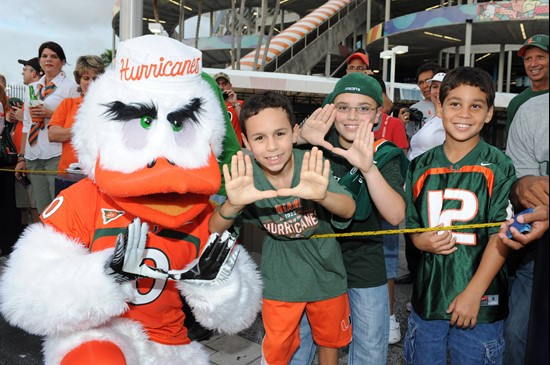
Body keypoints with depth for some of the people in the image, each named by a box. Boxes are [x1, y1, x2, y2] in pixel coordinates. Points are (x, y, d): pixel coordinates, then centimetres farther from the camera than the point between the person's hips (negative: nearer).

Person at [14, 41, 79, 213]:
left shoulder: (70, 86, 0)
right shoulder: (33, 88, 17)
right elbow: (26, 125, 17)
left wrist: (51, 114, -15)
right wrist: (22, 158, 14)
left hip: (57, 155, -5)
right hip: (33, 156, 6)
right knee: (43, 210, 10)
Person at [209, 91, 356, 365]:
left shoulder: (311, 166, -23)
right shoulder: (246, 175, -21)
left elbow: (349, 210, -33)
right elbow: (214, 230, -25)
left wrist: (322, 195, -57)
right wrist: (233, 204, -48)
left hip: (325, 270, 1)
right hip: (280, 279, 0)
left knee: (330, 340, 23)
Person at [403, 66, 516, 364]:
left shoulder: (498, 167, -6)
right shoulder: (420, 166, 4)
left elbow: (501, 235, -10)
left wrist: (473, 294, -14)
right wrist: (424, 241, -12)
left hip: (479, 301, -3)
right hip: (427, 296, 3)